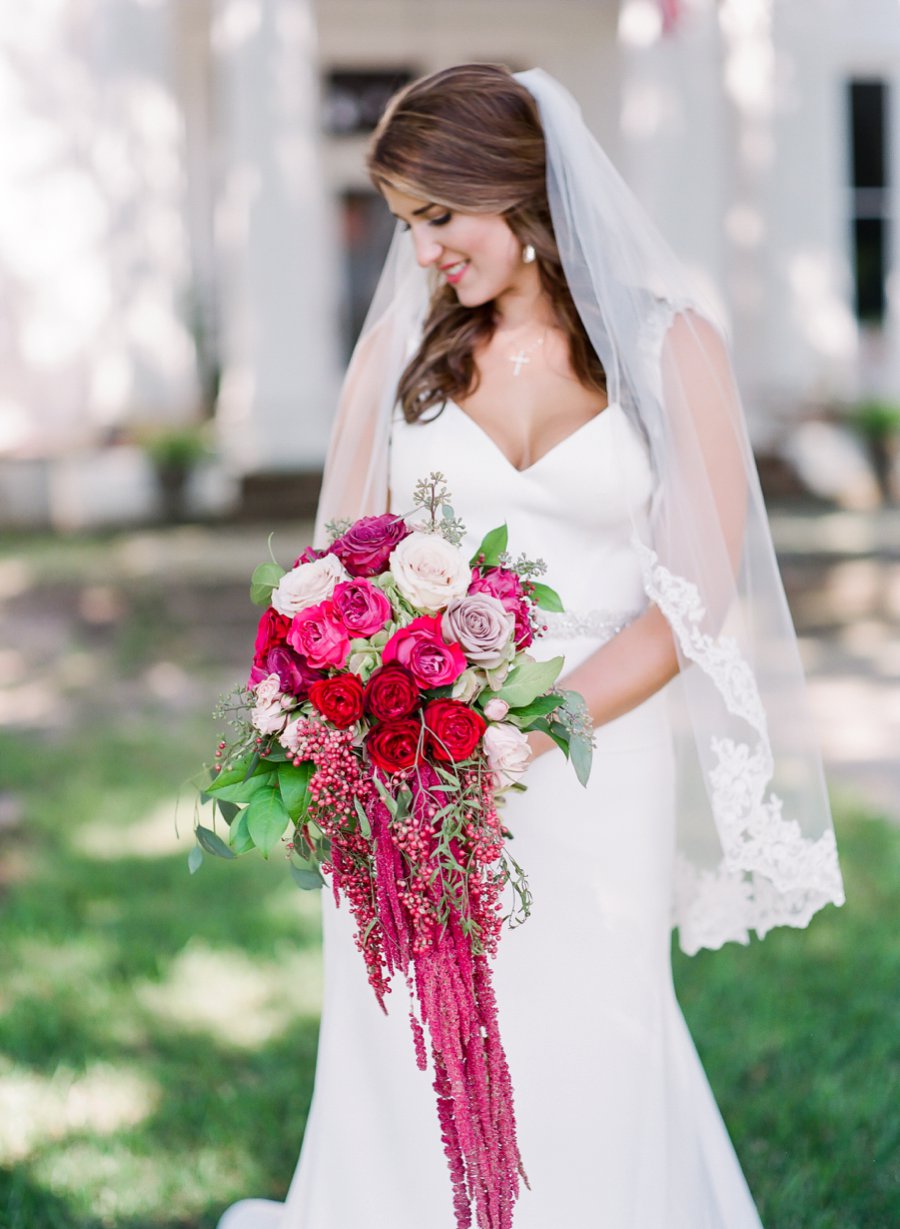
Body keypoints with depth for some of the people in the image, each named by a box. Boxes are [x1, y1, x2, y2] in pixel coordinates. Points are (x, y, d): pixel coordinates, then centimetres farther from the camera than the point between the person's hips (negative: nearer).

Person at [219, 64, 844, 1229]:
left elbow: (697, 599, -6)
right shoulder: (401, 341, 5)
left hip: (591, 756, -2)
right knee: (405, 1082, 6)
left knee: (581, 1083, 4)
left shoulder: (671, 345, -3)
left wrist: (527, 733, -17)